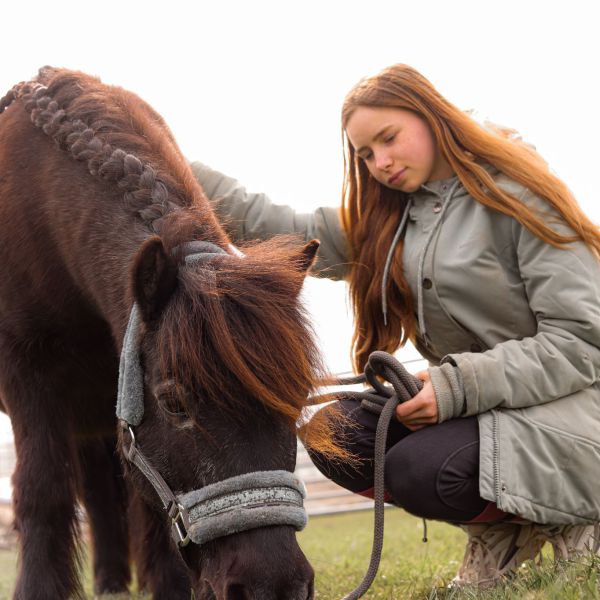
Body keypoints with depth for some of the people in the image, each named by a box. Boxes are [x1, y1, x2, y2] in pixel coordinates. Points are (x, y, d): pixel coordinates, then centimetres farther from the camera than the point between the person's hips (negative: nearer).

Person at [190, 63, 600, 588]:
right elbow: (282, 229, 5)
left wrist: (461, 386, -26)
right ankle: (499, 532, 4)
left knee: (418, 469, -30)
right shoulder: (383, 220, 10)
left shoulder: (519, 197, -12)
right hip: (464, 402, 7)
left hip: (556, 408, -7)